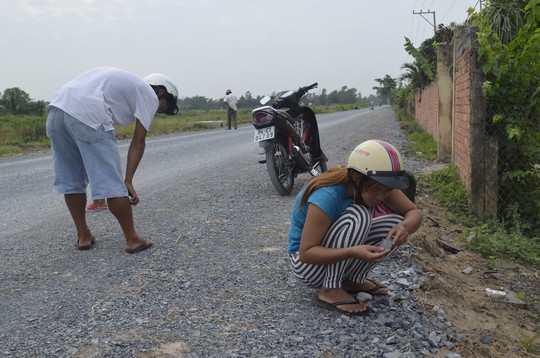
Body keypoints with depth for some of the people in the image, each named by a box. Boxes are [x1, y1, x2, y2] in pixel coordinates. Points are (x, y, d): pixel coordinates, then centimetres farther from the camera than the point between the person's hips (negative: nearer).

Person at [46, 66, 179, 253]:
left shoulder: (123, 82, 34)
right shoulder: (149, 95, 12)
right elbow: (138, 143, 5)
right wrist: (128, 181, 4)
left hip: (56, 107, 8)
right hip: (86, 113, -8)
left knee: (70, 181, 17)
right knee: (112, 183, 0)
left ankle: (83, 236, 27)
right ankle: (132, 239, 10)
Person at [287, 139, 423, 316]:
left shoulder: (377, 184, -13)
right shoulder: (327, 196, -33)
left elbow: (414, 212, -8)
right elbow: (306, 252, -30)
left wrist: (404, 227, -32)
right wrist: (353, 252, -44)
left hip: (335, 254, 7)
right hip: (306, 264, -7)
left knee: (396, 224, -11)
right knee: (358, 216, -31)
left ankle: (352, 279, 3)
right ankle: (330, 290, -18)